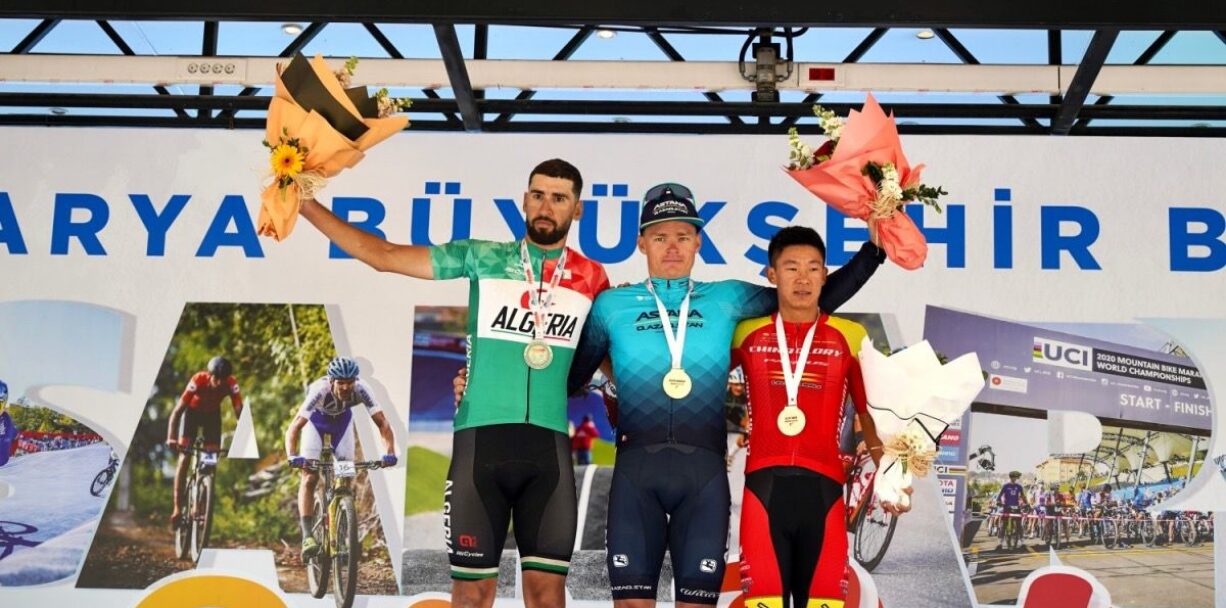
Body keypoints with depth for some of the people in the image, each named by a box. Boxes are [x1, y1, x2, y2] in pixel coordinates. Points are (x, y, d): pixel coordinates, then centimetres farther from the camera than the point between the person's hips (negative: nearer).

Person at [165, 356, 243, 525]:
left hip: (212, 414, 2)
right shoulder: (198, 380, -36)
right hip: (192, 412, -2)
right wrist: (171, 438, -46)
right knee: (184, 458, -14)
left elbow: (239, 412, -29)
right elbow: (177, 411, -35)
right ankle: (177, 508, -11)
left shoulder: (232, 384, -30)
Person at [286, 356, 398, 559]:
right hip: (316, 419, -2)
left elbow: (383, 423, -34)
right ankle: (307, 536, -17)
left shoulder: (361, 390, -35)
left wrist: (389, 453, -48)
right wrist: (292, 457, -58)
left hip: (342, 419, 3)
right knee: (309, 478, -15)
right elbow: (294, 428, -44)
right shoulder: (320, 391, -41)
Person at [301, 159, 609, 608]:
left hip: (549, 445, 1)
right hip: (479, 438, -1)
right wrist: (306, 205, 2)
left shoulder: (592, 279, 7)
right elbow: (382, 255, 4)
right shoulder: (482, 257, 4)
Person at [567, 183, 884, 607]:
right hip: (636, 465, 0)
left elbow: (818, 299, 16)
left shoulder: (726, 299, 14)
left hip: (705, 468, 1)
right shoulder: (612, 305, 13)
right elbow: (571, 377, 18)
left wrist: (873, 250, 11)